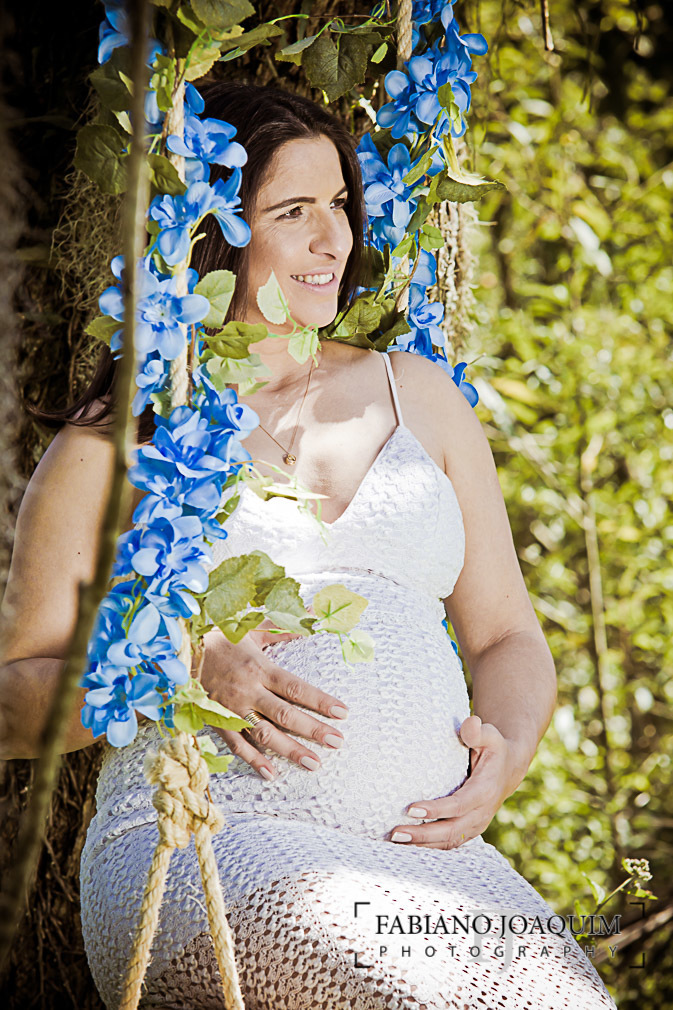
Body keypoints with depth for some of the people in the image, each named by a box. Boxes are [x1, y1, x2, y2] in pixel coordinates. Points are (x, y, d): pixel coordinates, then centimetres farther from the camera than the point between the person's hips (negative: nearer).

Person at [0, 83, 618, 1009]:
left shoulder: (417, 396, 20)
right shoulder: (111, 448, 8)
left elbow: (508, 637, 23)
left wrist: (505, 754, 0)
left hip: (428, 855, 4)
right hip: (202, 847, -4)